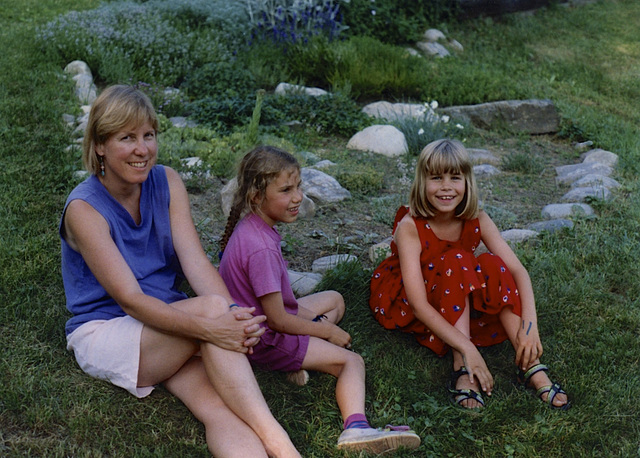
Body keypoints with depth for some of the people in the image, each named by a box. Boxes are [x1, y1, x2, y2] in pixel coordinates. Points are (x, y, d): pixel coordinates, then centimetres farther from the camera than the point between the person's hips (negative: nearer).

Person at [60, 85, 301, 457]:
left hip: (168, 320, 4)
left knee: (218, 406, -27)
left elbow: (196, 262, -10)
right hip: (103, 334, -4)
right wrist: (208, 326, -37)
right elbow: (129, 299, -22)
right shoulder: (84, 209, -15)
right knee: (211, 306, -32)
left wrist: (234, 315, -30)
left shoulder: (167, 182, 1)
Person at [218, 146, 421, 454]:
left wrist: (312, 319, 4)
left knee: (334, 300, 23)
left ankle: (300, 358, 3)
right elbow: (278, 320, -25)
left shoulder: (251, 226, 1)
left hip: (256, 321, 10)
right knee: (352, 361, -10)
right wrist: (328, 330, -11)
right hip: (264, 340, -10)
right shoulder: (262, 249, -30)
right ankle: (355, 426, -32)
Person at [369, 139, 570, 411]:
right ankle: (462, 369, -36)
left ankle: (530, 366, -29)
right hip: (401, 302, -4)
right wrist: (467, 349, -44)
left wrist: (529, 324, -38)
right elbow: (418, 304, -35)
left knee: (493, 266, -25)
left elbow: (517, 270, -20)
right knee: (455, 261, -31)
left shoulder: (476, 220, -14)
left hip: (457, 303, 4)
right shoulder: (410, 226, -27)